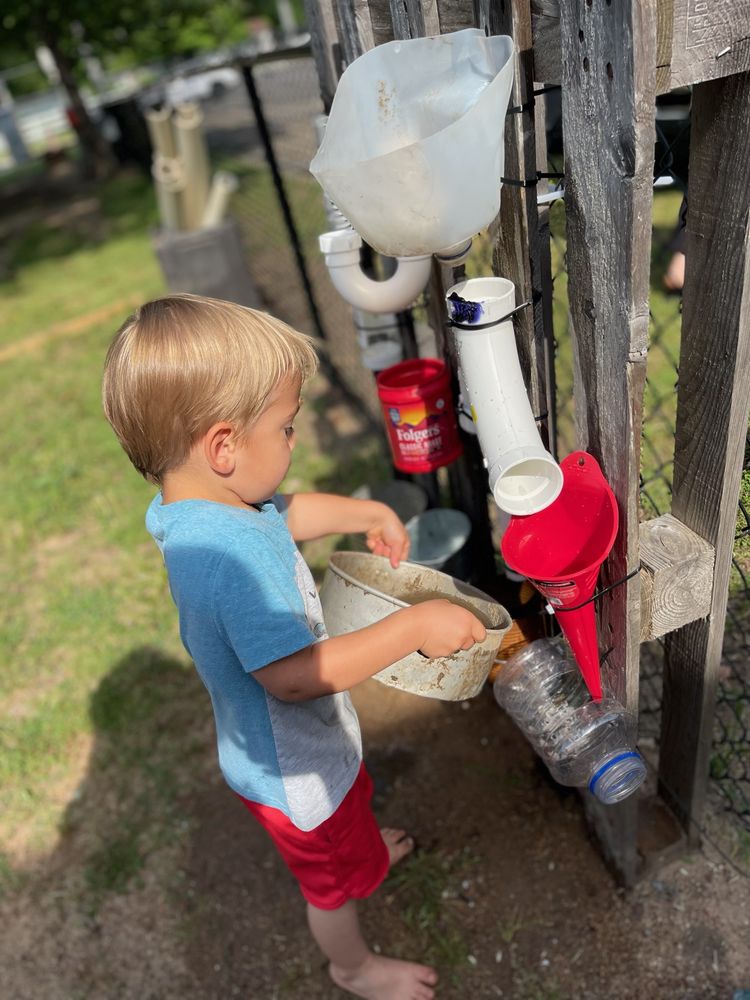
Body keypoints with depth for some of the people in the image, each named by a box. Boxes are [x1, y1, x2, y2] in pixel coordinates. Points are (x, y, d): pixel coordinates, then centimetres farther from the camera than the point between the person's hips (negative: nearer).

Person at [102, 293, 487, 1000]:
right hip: (291, 769, -8)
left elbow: (285, 512, 7)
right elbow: (292, 674, -45)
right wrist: (413, 628, -39)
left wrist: (367, 512, 5)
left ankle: (365, 845, 71)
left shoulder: (193, 503, -12)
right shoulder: (232, 554, -43)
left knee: (349, 803, 39)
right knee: (336, 881, 23)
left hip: (304, 736, 8)